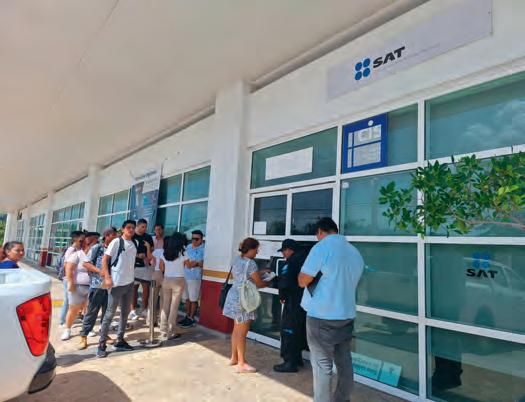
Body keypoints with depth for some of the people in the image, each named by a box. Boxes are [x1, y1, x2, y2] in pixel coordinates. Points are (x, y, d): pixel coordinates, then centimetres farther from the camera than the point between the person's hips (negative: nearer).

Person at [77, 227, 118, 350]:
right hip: (97, 285, -4)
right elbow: (85, 263, -6)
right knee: (91, 312, 2)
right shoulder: (97, 248, -4)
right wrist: (100, 271, -16)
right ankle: (83, 337, 14)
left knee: (108, 312, 12)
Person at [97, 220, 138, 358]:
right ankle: (102, 344, 13)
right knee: (110, 313, 1)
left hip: (129, 283, 7)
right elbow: (105, 259, -11)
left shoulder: (135, 244, 9)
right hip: (116, 283, -7)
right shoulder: (116, 242, -9)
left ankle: (119, 341, 25)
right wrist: (107, 278, -17)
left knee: (125, 313, 13)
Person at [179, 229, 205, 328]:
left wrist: (197, 264, -27)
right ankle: (187, 316, 28)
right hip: (185, 276, 7)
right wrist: (185, 262, 4)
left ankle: (191, 318, 14)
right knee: (186, 298, 15)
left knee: (193, 299, 2)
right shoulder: (188, 247, 14)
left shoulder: (203, 249, -10)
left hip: (195, 277, -7)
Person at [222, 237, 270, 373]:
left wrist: (261, 272, 17)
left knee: (236, 329, 18)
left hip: (234, 296, 9)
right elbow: (259, 283, -12)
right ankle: (241, 364, 9)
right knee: (242, 332, 0)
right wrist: (269, 282, 8)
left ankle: (234, 358, 29)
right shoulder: (250, 263, -18)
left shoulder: (237, 259, 7)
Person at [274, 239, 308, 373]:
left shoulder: (293, 261, -16)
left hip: (294, 302, -9)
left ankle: (290, 363, 7)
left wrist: (282, 296, -5)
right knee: (299, 330, 19)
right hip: (306, 300, 9)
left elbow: (284, 281, -21)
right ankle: (297, 357, 31)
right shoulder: (305, 258, 10)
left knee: (288, 330, 1)